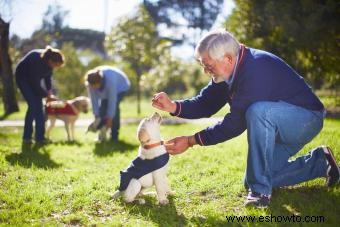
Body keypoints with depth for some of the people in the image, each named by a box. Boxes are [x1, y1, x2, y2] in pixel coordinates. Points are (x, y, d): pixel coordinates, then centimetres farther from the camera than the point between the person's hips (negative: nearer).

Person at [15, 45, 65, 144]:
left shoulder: (49, 61, -18)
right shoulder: (36, 60, -38)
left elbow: (48, 76, 0)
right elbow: (35, 83, -30)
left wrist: (49, 91, -11)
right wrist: (47, 95, -21)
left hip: (35, 78, 7)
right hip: (23, 78, -6)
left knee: (39, 106, -3)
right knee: (33, 105, -17)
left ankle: (40, 137, 0)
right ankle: (26, 137, -8)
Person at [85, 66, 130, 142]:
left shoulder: (110, 81, -43)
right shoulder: (91, 83, -28)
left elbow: (112, 100, -37)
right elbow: (94, 99, -20)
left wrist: (110, 118, -33)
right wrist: (96, 116, -21)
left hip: (121, 86, -5)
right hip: (105, 90, 5)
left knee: (114, 107, -24)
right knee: (102, 107, -13)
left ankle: (114, 135, -16)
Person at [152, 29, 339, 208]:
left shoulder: (257, 70, -32)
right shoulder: (232, 69, -3)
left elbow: (236, 124, -30)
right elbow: (206, 103, -2)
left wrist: (191, 141, -27)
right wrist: (174, 107, -20)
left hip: (306, 119, -10)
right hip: (279, 127, 10)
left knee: (257, 111, -38)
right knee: (252, 180, 9)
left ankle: (260, 190, -26)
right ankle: (319, 162, 21)